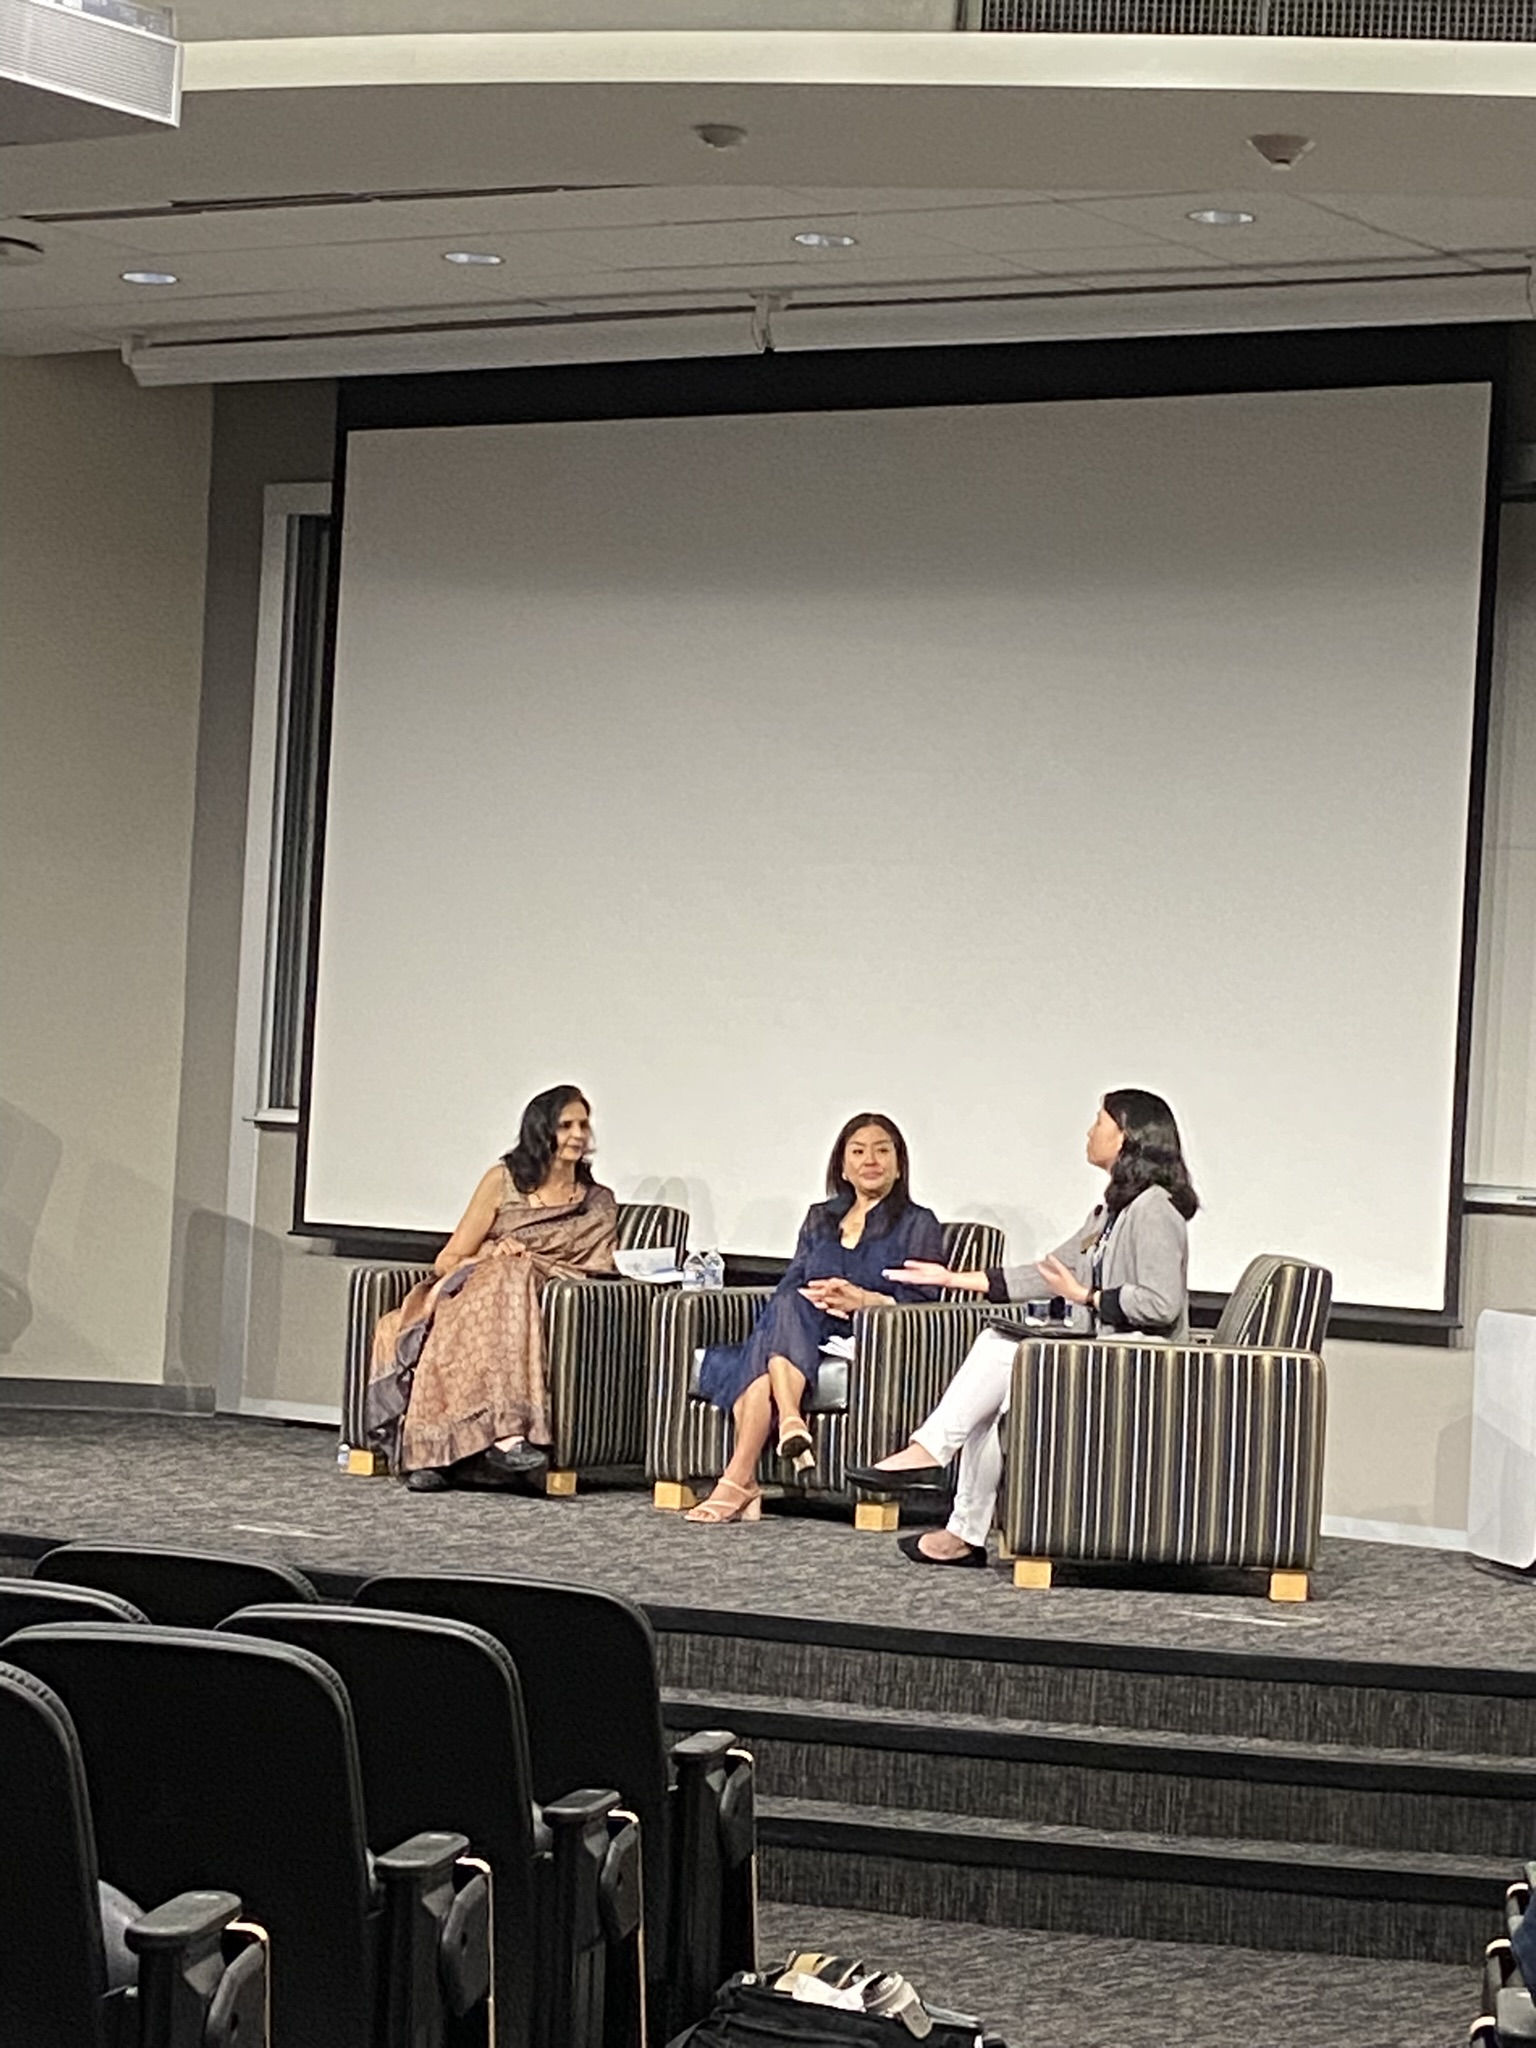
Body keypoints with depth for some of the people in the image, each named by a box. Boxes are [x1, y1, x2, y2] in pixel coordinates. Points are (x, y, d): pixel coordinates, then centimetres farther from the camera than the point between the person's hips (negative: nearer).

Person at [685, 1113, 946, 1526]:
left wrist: (863, 1299, -18)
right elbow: (789, 1286, 17)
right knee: (787, 1305, -33)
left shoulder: (918, 1225, 12)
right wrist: (815, 1297, -7)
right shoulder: (819, 1219, 27)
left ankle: (739, 1480, -44)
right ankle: (790, 1422, -48)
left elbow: (924, 1303, -1)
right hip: (805, 1332, 4)